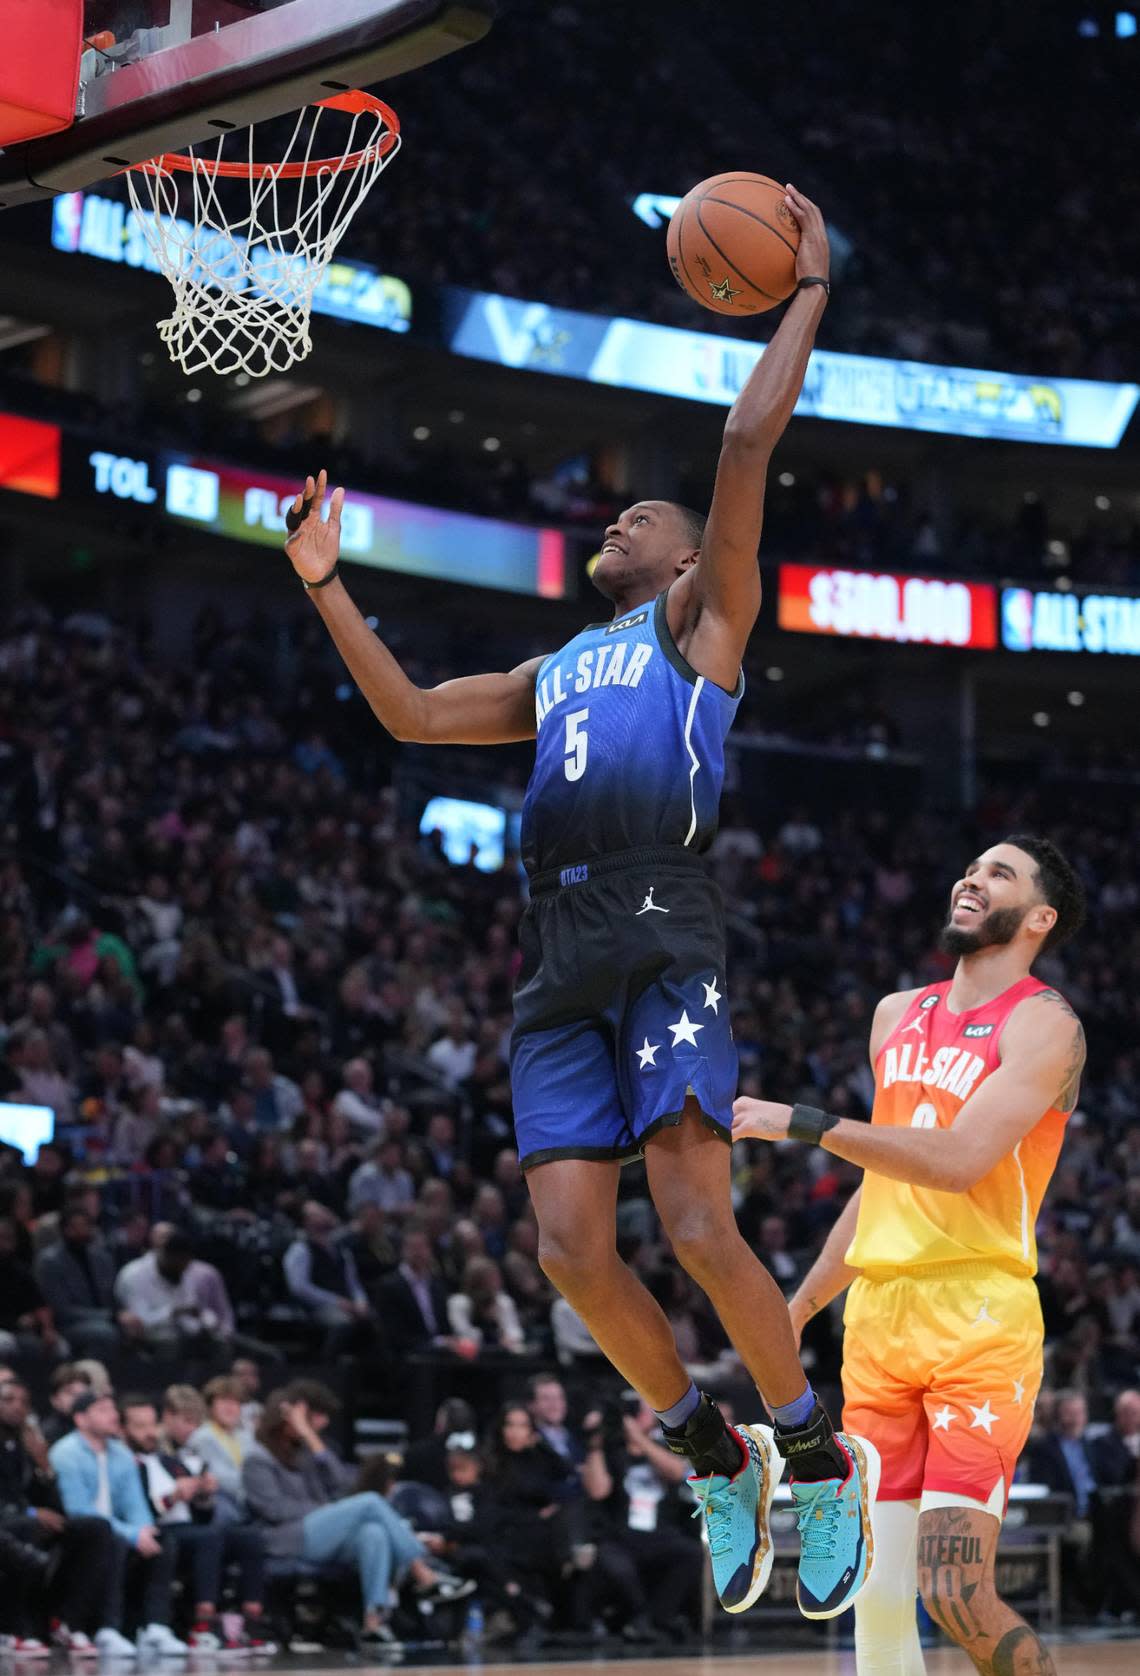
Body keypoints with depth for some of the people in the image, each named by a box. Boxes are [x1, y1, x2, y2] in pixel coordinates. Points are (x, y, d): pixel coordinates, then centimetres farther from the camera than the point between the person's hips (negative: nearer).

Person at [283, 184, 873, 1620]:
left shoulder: (702, 619, 14)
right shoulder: (554, 677, 30)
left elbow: (748, 441, 4)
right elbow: (411, 713, 31)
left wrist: (808, 290, 6)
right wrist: (326, 585, 29)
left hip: (663, 942, -6)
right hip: (557, 966, 6)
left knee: (698, 1230, -17)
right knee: (572, 1250, -5)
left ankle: (819, 1456, 0)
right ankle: (714, 1460, 12)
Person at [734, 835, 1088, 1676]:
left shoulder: (1044, 1023, -5)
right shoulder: (898, 1016, 18)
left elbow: (959, 1161, -19)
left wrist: (803, 1123, -17)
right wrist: (803, 1305, 28)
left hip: (979, 1320, -7)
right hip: (878, 1318, 7)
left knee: (958, 1594, -16)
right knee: (878, 1602, 3)